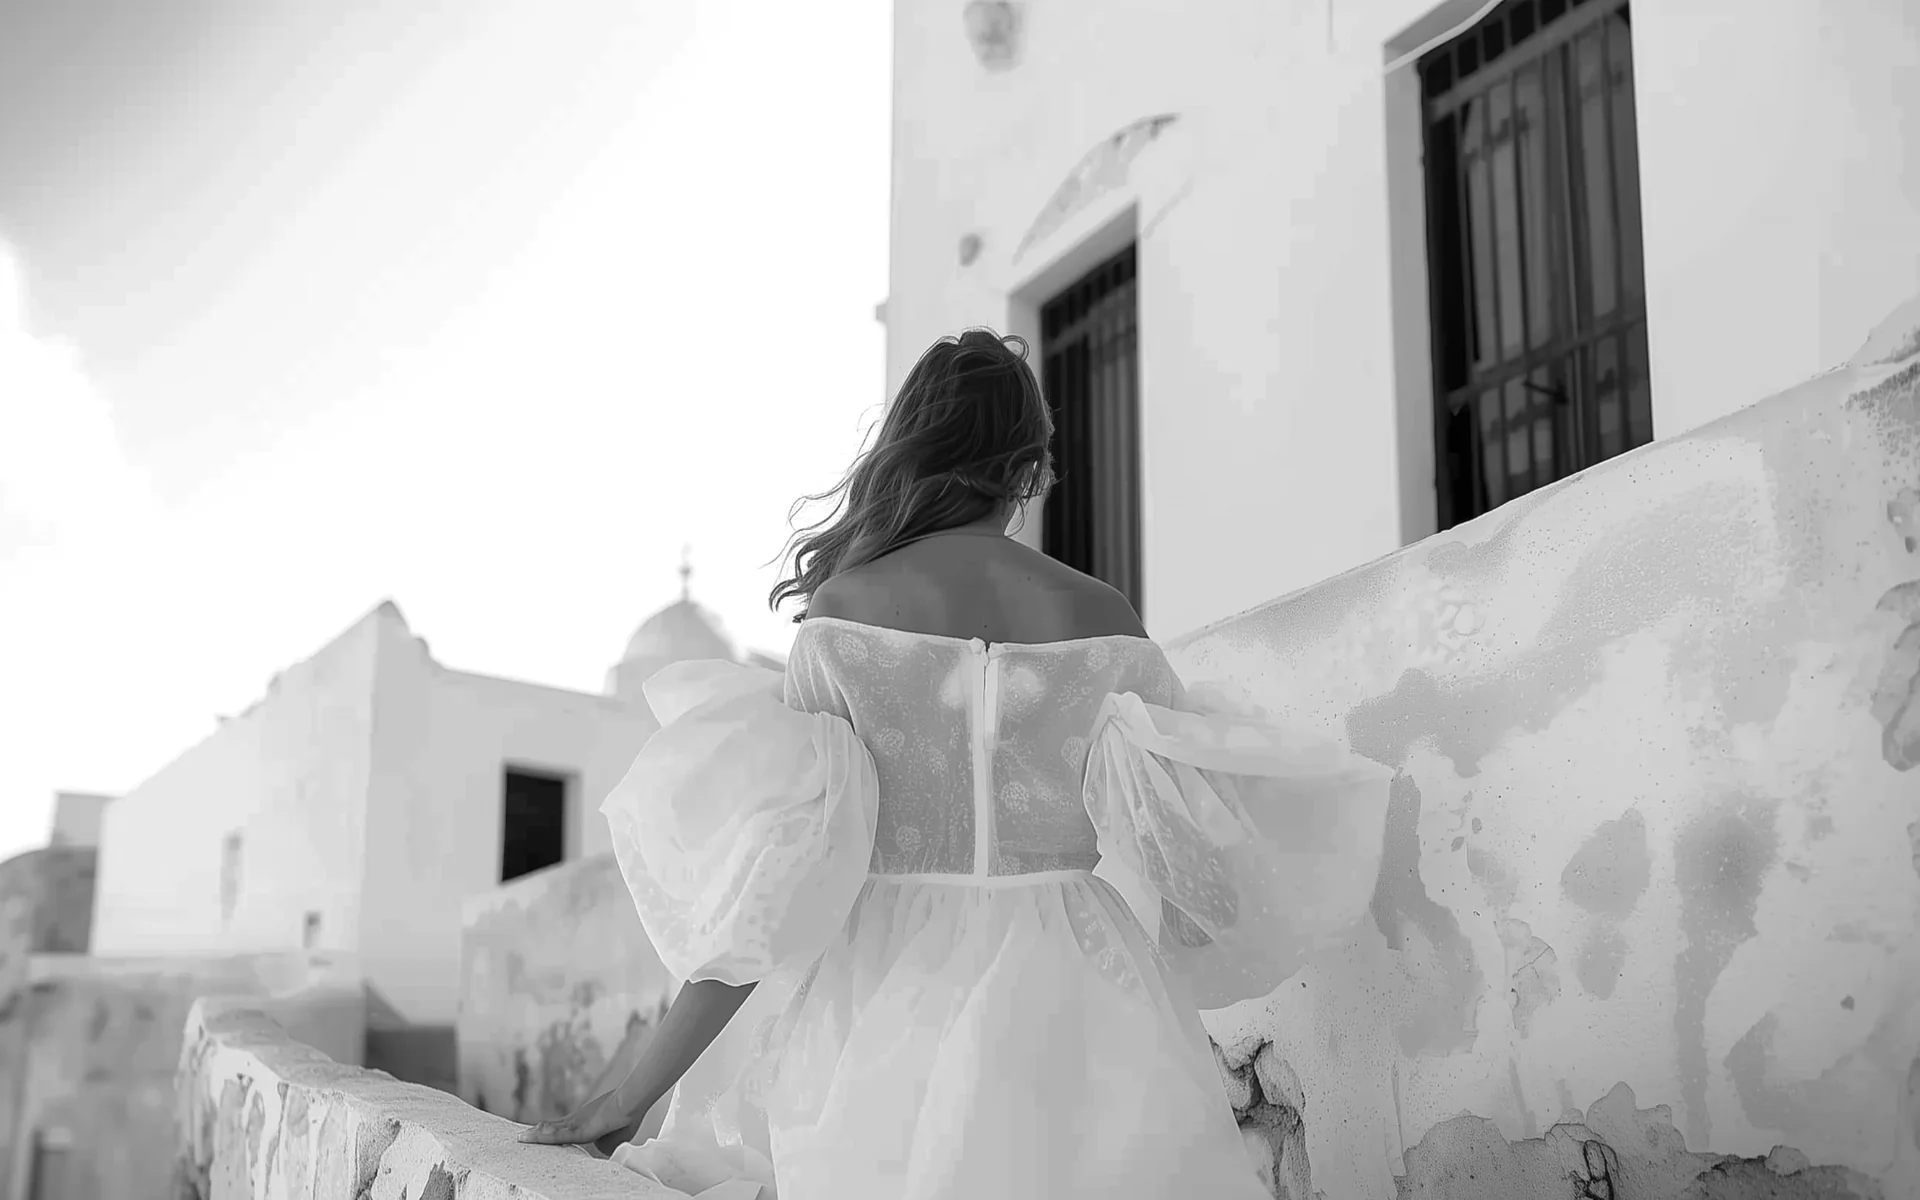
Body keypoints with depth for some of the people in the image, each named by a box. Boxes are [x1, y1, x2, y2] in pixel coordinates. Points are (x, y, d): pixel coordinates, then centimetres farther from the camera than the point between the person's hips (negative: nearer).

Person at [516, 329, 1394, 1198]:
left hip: (891, 1052, -1)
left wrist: (633, 1096, 4)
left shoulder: (849, 605, -1)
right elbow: (1185, 866, 2)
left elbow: (772, 889, -4)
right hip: (1082, 1034, 2)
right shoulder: (1102, 619, 3)